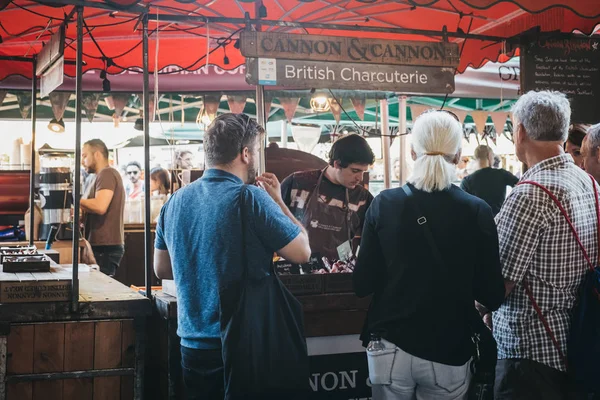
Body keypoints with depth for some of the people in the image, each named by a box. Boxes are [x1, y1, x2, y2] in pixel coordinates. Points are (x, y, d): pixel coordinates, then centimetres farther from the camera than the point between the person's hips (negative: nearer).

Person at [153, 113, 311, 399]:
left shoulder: (175, 201, 3)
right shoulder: (249, 197, -16)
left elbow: (162, 269, 14)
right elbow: (302, 253, -9)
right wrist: (278, 201, 2)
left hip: (193, 346, 6)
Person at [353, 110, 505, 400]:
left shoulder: (385, 204, -9)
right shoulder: (477, 212, -11)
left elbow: (362, 285, -4)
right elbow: (492, 296, -6)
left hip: (391, 347, 1)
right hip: (449, 352, -1)